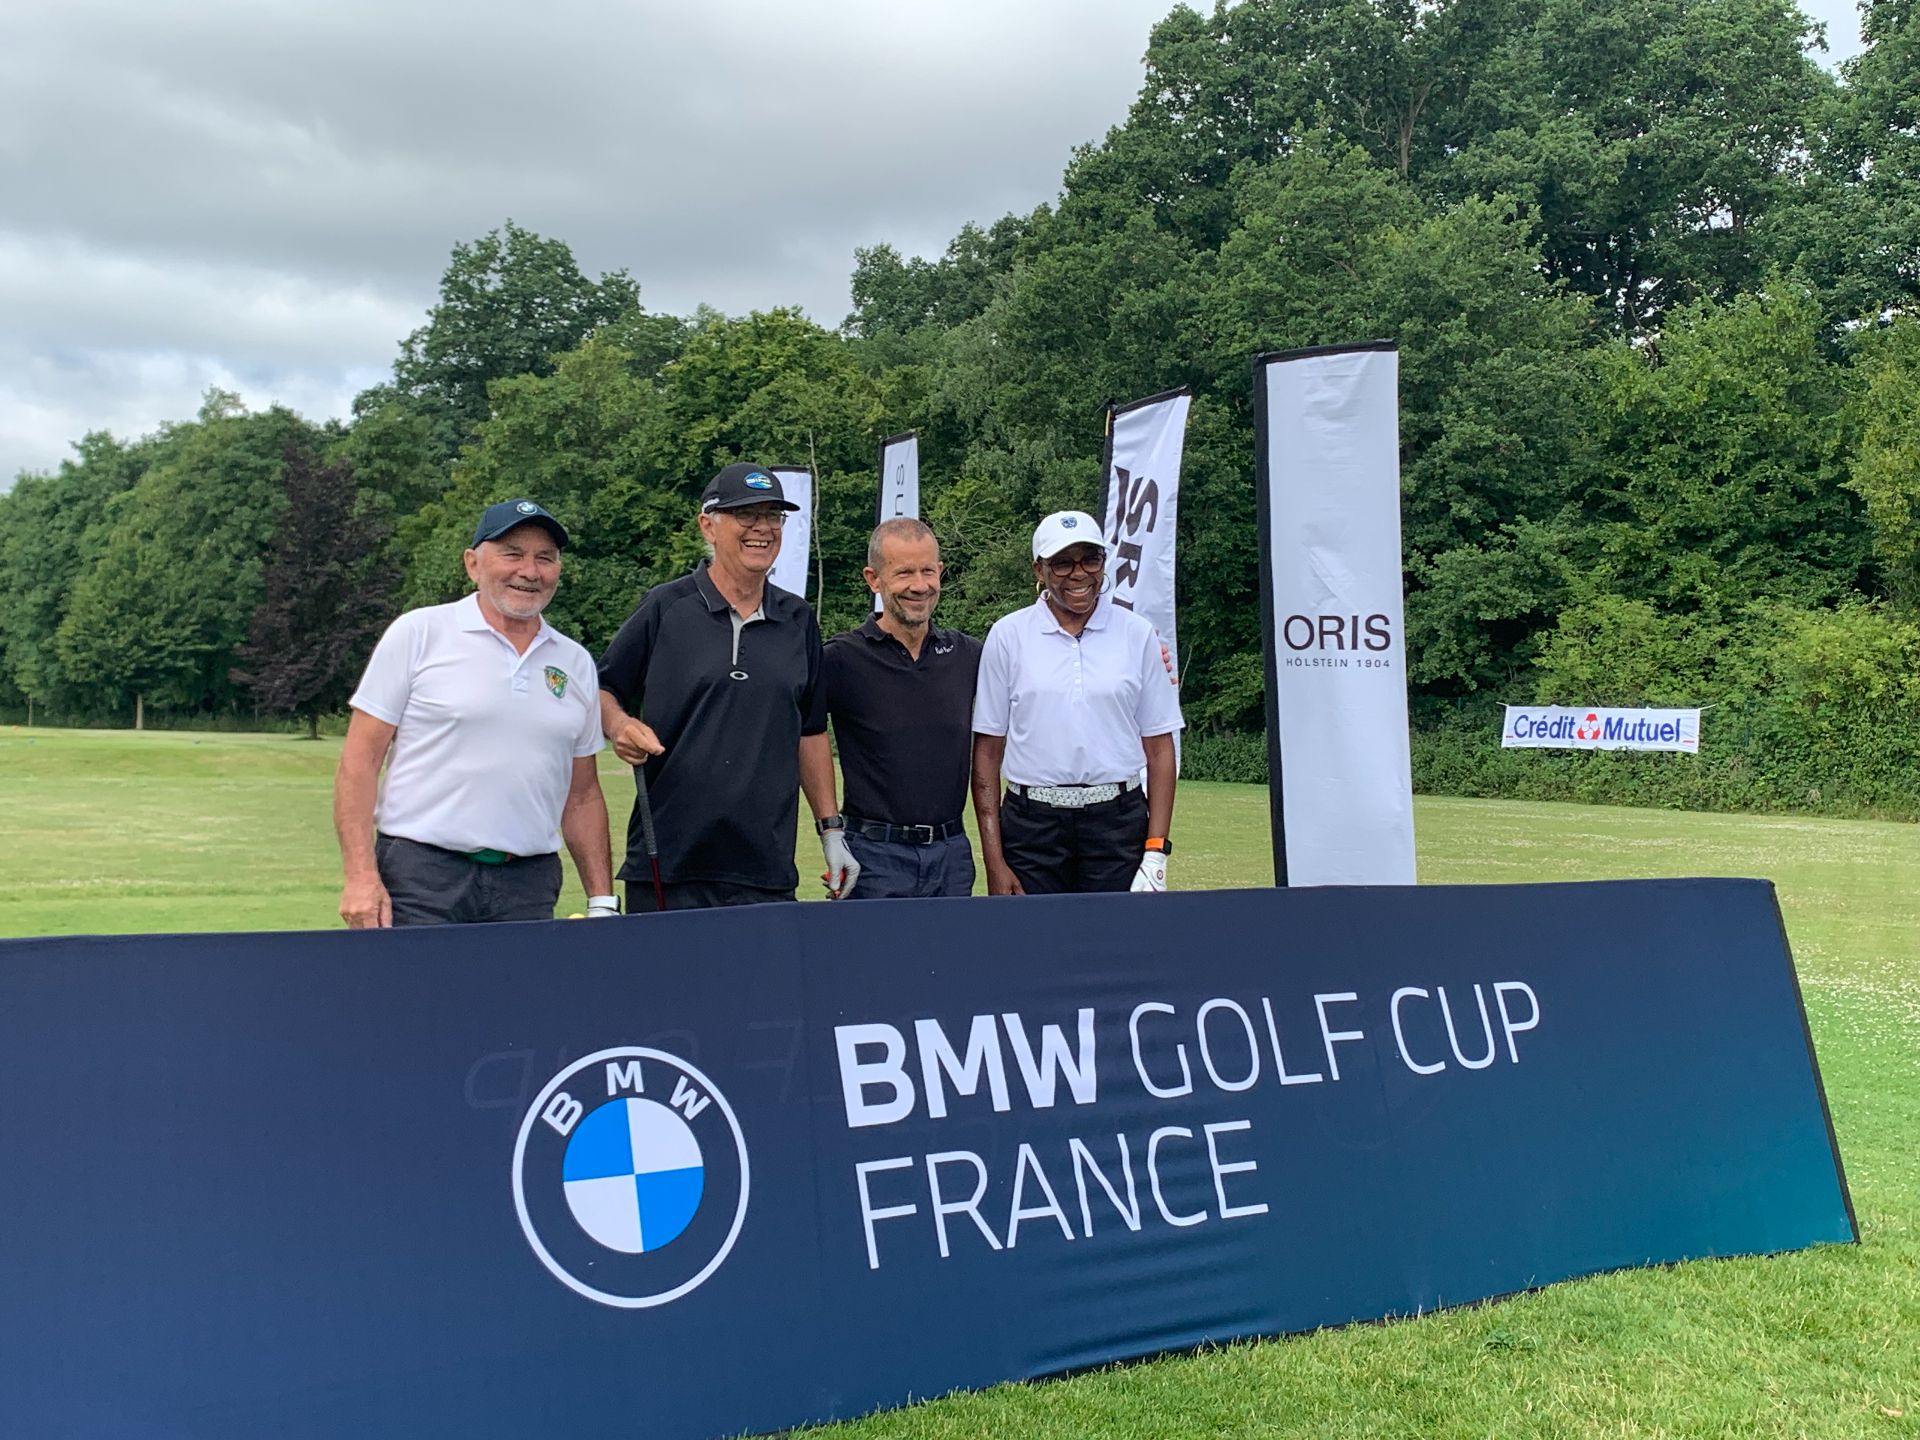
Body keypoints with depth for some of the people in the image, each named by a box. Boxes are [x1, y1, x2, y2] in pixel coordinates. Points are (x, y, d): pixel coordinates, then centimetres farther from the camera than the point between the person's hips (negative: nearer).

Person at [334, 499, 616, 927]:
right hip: (420, 872, -3)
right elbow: (360, 759, -2)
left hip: (528, 884, 4)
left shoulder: (575, 663, 13)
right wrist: (361, 877, -11)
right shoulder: (417, 634, 1)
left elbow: (582, 796, 17)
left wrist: (602, 902, 10)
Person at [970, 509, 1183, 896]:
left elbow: (1159, 747, 6)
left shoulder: (1138, 635, 6)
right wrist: (994, 863, -3)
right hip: (1031, 825, 0)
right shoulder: (1008, 635, 3)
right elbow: (987, 750, 3)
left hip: (1118, 821, 1)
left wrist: (1156, 851, -2)